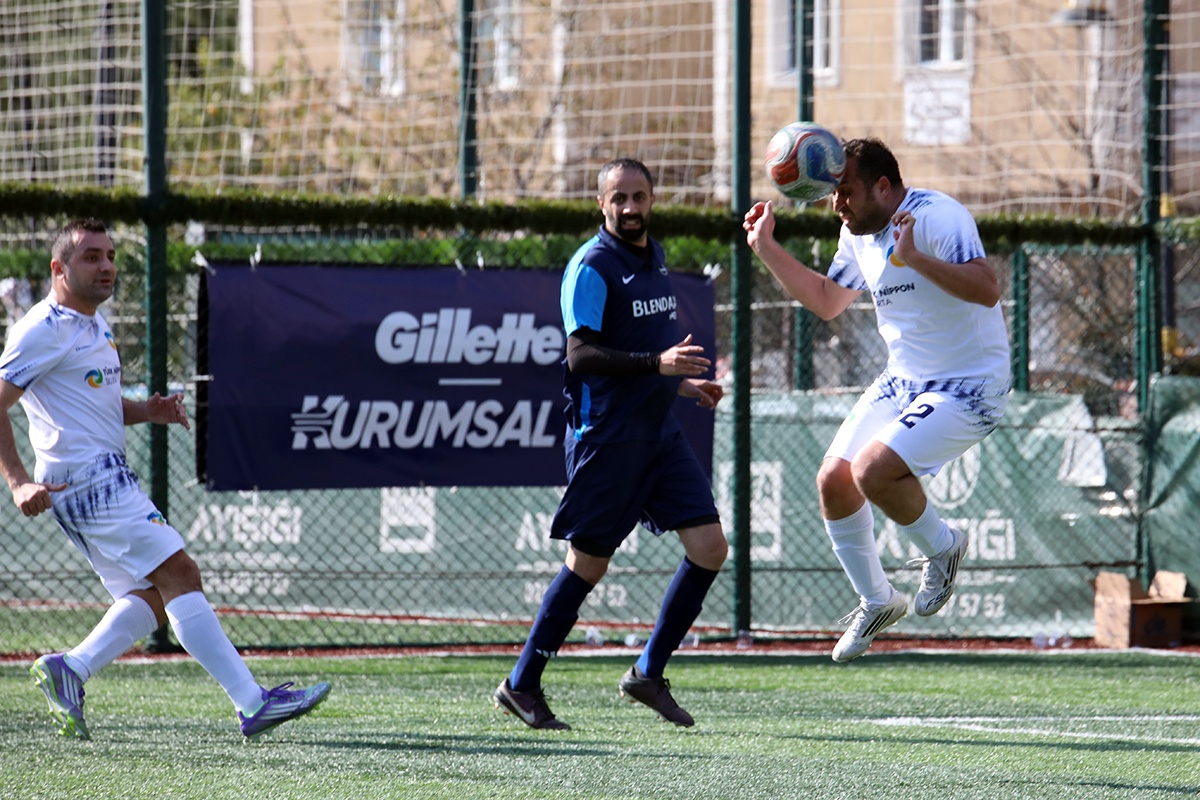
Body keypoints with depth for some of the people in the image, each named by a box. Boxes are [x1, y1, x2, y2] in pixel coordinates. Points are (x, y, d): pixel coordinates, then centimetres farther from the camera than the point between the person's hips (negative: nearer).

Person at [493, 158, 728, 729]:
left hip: (659, 431, 8)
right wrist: (656, 364, -28)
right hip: (606, 435, -8)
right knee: (587, 564, -3)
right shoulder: (592, 266, -12)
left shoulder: (653, 258, 15)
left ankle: (648, 673, 9)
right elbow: (580, 355, -21)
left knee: (709, 547, -1)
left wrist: (682, 383, 22)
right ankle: (521, 686, 9)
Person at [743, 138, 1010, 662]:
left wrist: (914, 258, -43)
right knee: (833, 480, 2)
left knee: (874, 470, -25)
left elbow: (987, 290, -33)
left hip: (968, 387, -9)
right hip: (903, 380, 9)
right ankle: (876, 601, 20)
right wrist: (767, 250, 13)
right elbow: (827, 302, 22)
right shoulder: (859, 232, 6)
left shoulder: (937, 217, -21)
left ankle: (942, 547, 4)